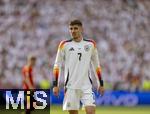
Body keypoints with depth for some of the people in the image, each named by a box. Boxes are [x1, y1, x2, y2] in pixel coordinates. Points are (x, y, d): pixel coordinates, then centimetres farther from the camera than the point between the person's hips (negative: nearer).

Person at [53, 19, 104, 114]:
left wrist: (101, 84, 12)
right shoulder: (64, 45, 3)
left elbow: (96, 65, 15)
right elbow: (57, 65, 5)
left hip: (86, 85, 0)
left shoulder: (91, 44, 7)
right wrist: (55, 85, -2)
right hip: (71, 86, 0)